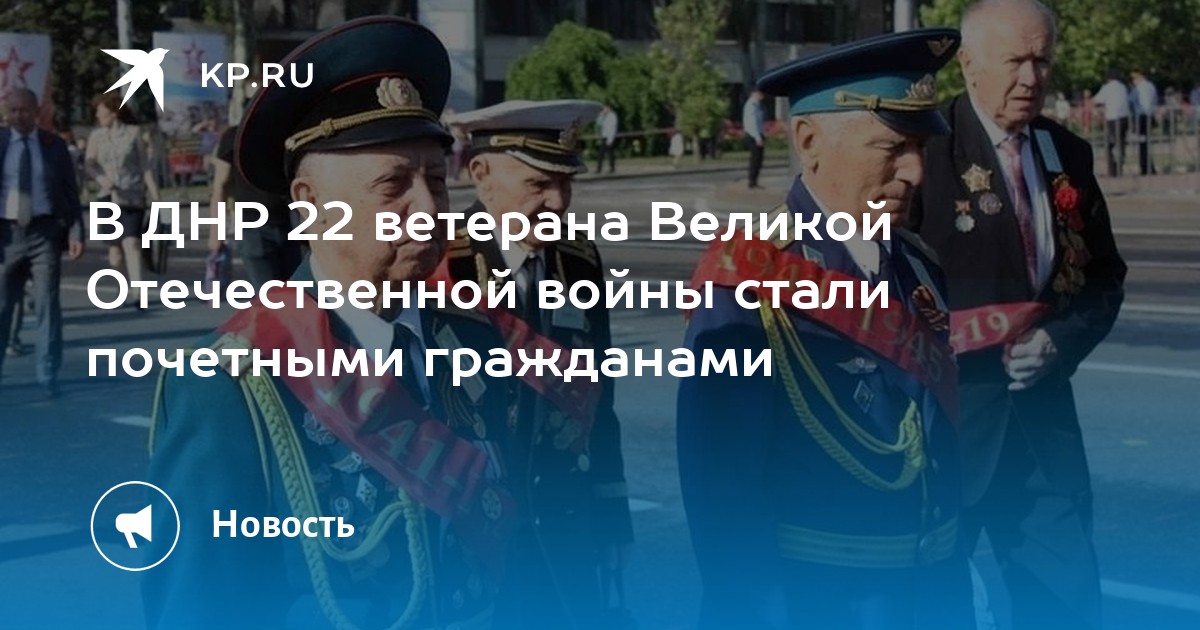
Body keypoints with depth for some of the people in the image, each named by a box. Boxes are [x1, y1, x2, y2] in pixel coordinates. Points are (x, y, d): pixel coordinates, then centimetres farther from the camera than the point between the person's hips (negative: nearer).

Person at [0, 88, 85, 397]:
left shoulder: (55, 145, 4)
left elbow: (70, 191, 5)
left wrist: (75, 232, -5)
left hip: (44, 232, 0)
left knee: (47, 304, -1)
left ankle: (47, 376, 6)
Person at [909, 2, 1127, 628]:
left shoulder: (1069, 154, 9)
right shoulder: (924, 147, -11)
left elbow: (1103, 276, 14)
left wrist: (1061, 341, -3)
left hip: (1040, 407, 6)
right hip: (943, 405, -5)